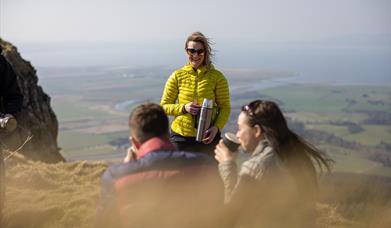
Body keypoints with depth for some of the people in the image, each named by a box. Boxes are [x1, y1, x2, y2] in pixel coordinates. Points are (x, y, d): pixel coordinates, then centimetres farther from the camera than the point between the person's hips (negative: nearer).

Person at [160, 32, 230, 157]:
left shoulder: (217, 77, 0)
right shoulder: (177, 76, 3)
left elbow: (225, 107, 1)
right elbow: (164, 106, 5)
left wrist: (217, 127, -16)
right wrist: (183, 108, -13)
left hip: (207, 137, -1)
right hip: (181, 137, 1)